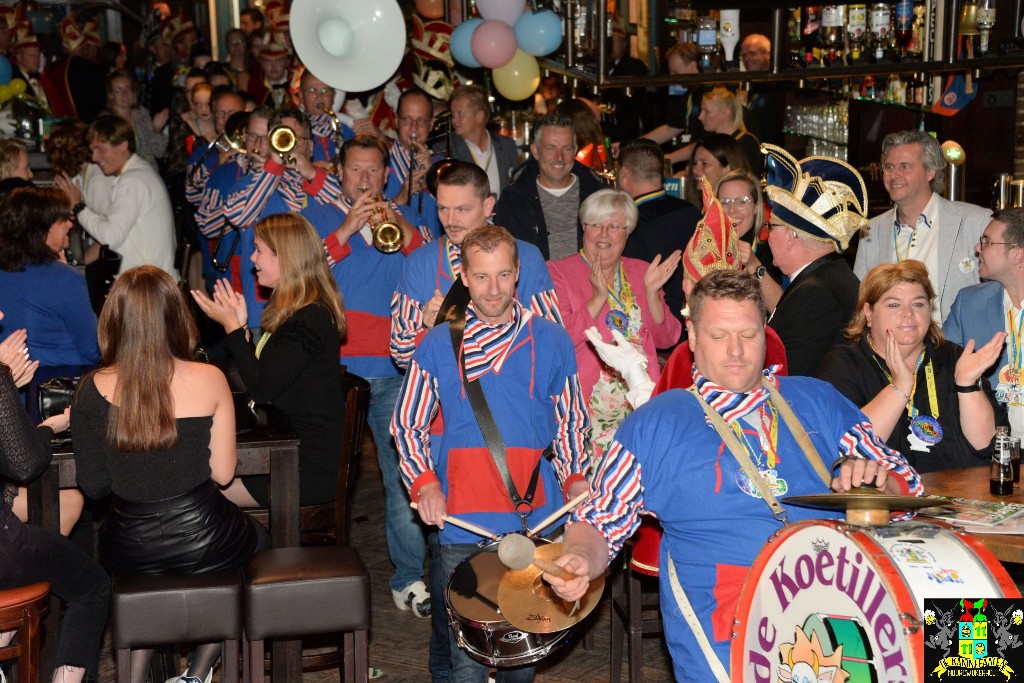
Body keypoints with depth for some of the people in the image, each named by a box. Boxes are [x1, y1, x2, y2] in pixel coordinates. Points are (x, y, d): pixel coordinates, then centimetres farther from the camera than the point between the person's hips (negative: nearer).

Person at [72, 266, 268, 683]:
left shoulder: (93, 391, -11)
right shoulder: (209, 380, -13)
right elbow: (222, 474, -7)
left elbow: (93, 487, -4)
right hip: (204, 543, -2)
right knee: (259, 540, 32)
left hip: (129, 553, 2)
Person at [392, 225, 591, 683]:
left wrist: (575, 477, -3)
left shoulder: (551, 341, 6)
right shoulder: (439, 344, 4)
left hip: (535, 519, 1)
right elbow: (407, 423, 8)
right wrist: (423, 482, -7)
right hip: (462, 522, -1)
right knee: (467, 645, 0)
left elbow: (571, 422, 13)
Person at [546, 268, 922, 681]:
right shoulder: (655, 424, 8)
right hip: (727, 637, -4)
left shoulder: (817, 401, 16)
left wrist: (873, 478, -6)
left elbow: (907, 489, 17)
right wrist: (578, 561, -15)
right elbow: (599, 522, 7)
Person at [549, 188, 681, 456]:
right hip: (587, 401, -3)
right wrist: (598, 298, -16)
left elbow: (666, 340, 9)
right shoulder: (557, 272, 3)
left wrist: (651, 292, -5)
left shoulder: (641, 271, 15)